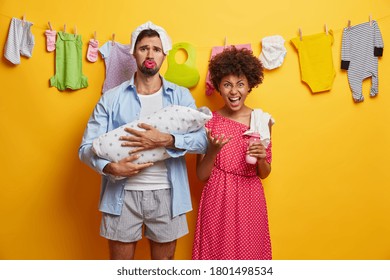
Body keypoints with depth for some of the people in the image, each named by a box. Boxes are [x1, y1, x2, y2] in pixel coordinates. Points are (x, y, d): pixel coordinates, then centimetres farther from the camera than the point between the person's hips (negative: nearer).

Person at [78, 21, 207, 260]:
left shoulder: (181, 96, 1)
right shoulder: (111, 98, 0)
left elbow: (203, 141, -9)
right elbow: (86, 147, -2)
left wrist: (165, 140, -24)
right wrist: (111, 168, -21)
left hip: (166, 195, 1)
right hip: (123, 195, 0)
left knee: (165, 258, 18)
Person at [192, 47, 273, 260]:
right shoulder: (209, 122, -4)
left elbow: (264, 173, 7)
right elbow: (202, 175, -3)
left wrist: (261, 158, -14)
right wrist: (213, 150, -20)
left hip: (249, 201, 2)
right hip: (217, 201, -1)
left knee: (249, 251, 11)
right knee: (217, 251, 8)